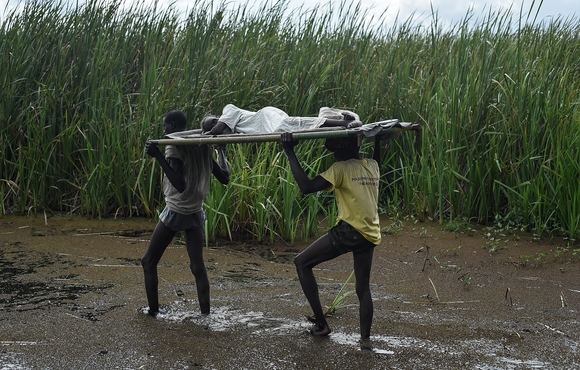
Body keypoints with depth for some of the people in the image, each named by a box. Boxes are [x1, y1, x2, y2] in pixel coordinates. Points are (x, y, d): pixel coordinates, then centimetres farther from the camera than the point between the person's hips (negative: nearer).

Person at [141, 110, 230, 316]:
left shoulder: (174, 146, -14)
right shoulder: (201, 147, 4)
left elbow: (180, 184, -25)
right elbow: (224, 178, 9)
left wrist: (158, 156, -28)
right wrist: (221, 151, 23)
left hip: (175, 212, -6)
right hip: (196, 214, 6)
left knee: (149, 262, 11)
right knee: (198, 266, 7)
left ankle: (153, 310, 12)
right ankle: (205, 314, 3)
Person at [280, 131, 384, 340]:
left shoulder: (341, 168, -9)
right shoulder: (372, 165, 12)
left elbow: (307, 187, -18)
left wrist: (290, 153, -16)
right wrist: (377, 137, 47)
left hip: (348, 231, -7)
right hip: (370, 236, 7)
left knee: (302, 263, 9)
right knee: (363, 289, 17)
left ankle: (321, 324, 5)